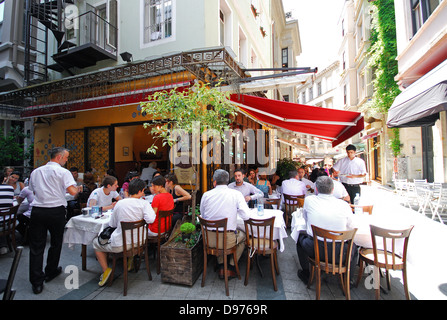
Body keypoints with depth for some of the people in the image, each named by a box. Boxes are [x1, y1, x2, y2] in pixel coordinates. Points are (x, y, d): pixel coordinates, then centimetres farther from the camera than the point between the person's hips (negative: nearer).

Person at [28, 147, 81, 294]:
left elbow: (33, 190, 23)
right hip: (56, 211, -4)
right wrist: (78, 188, 4)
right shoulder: (63, 172, -7)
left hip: (37, 210, 4)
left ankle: (37, 282, 11)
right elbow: (73, 192, -17)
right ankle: (50, 272, 33)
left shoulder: (35, 172, 11)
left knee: (36, 246, 9)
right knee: (56, 243, 16)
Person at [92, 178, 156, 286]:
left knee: (96, 242, 24)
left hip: (120, 245, -1)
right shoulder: (144, 203, -14)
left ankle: (105, 270, 16)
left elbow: (112, 224, 4)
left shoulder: (119, 203, -8)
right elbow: (150, 219, -29)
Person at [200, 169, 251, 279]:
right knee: (243, 235, 27)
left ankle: (221, 267, 33)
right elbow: (246, 216, -13)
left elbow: (202, 216, 9)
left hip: (209, 239, 3)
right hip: (228, 240, -3)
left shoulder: (206, 195, -2)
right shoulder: (236, 194, -9)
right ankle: (231, 268, 26)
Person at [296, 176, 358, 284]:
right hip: (340, 253, 2)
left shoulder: (309, 200, -8)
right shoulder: (344, 205, -7)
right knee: (353, 246, 32)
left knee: (301, 236, 29)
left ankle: (306, 274, 37)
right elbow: (351, 228, 7)